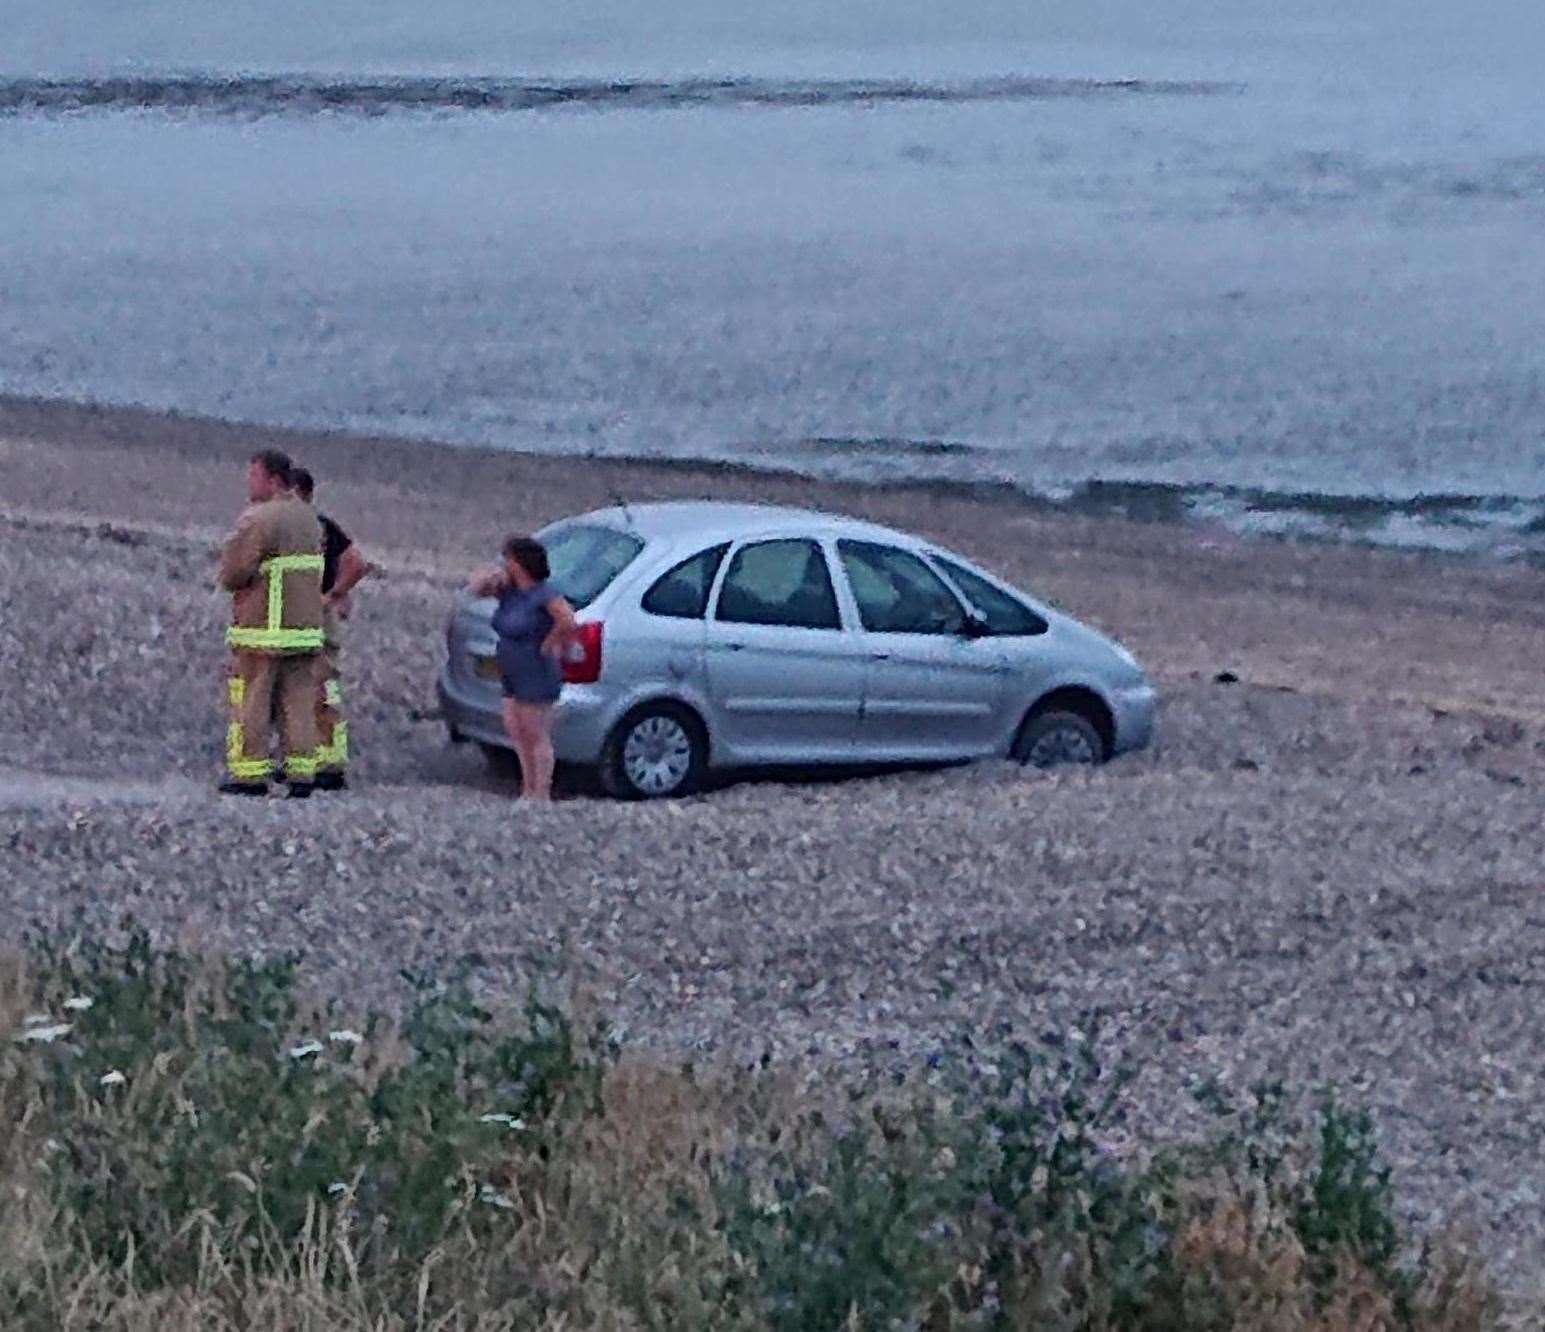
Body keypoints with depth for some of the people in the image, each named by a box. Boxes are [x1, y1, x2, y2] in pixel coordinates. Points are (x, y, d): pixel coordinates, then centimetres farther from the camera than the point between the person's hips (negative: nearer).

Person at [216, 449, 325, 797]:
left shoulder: (259, 520, -13)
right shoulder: (311, 520, 13)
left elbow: (230, 575, -13)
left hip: (263, 629, -7)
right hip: (307, 627, 7)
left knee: (251, 703, 0)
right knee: (299, 701, 7)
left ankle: (249, 773, 0)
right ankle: (301, 774, 6)